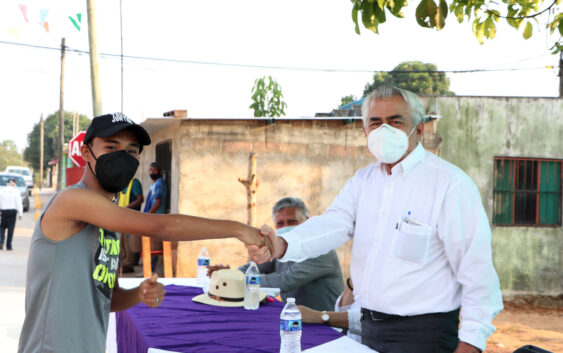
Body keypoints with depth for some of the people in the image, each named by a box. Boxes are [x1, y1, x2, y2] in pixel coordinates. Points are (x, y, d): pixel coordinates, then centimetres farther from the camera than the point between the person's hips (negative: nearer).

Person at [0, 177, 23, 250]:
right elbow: (19, 203, -6)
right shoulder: (16, 191, -2)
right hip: (12, 211, -1)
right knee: (11, 229, 4)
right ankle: (9, 246, 4)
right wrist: (20, 213, -6)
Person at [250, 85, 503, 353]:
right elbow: (333, 224, -7)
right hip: (370, 328, 6)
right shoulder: (363, 181, 9)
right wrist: (283, 245, -27)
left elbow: (476, 267, -14)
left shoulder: (450, 183, -12)